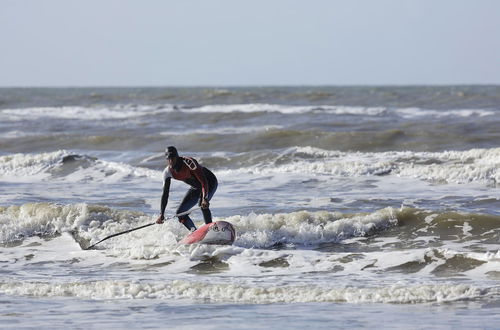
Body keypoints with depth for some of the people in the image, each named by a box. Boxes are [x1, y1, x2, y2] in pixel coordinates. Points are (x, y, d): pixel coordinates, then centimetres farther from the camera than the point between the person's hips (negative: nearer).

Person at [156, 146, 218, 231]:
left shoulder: (189, 162, -32)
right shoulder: (168, 172, -12)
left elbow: (204, 181, -38)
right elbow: (165, 194, -7)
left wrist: (204, 199, -52)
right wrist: (161, 214, -15)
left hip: (210, 183, -7)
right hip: (196, 188, 7)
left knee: (202, 204, -35)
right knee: (180, 212, -3)